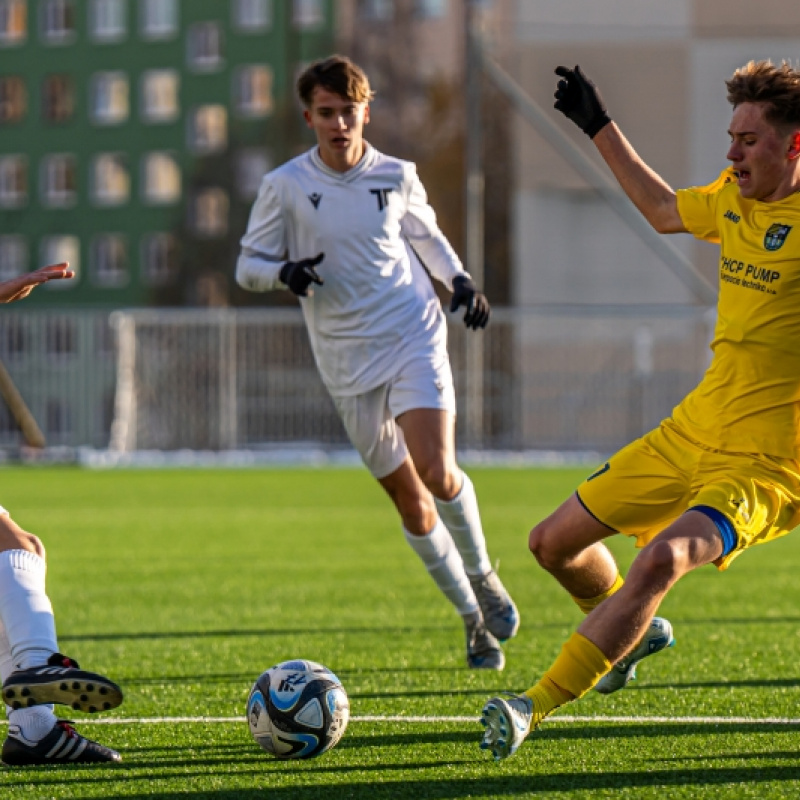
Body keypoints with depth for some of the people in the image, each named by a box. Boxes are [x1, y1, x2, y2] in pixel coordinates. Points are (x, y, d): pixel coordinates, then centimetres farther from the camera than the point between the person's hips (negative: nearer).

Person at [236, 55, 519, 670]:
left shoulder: (397, 176, 2)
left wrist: (458, 278, 4)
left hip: (415, 342, -1)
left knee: (437, 473, -19)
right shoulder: (285, 186, -4)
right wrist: (285, 273, -19)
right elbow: (248, 265, 3)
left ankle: (482, 575, 9)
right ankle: (473, 617, 18)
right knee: (407, 496, 3)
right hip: (349, 365, 1)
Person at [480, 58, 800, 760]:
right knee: (554, 542, 15)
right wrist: (600, 128, 35)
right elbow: (664, 210, 30)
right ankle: (633, 631, 45)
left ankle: (535, 708, -28)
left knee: (663, 558, -34)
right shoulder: (732, 201, 9)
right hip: (690, 433, 8)